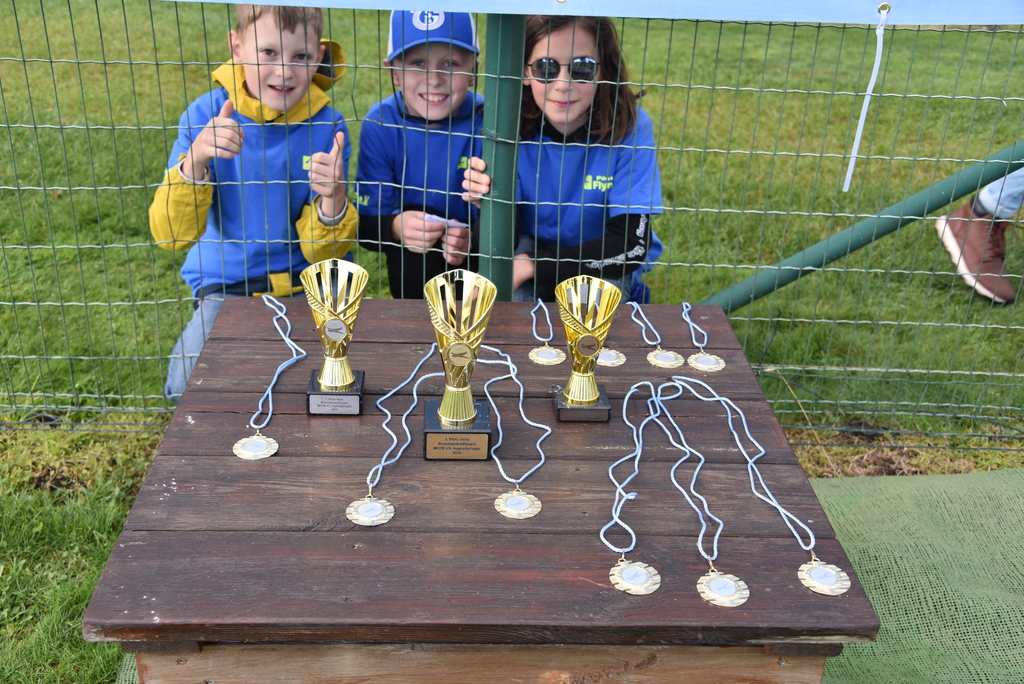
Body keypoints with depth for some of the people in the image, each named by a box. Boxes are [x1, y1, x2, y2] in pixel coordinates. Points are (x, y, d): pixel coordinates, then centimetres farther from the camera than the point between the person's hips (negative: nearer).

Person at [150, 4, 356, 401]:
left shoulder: (326, 126, -10)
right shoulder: (206, 115, -10)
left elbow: (319, 251, -8)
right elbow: (169, 234, -15)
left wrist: (333, 201, -31)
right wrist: (194, 160, -32)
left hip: (306, 282, 0)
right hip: (225, 284, 0)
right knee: (188, 387, -20)